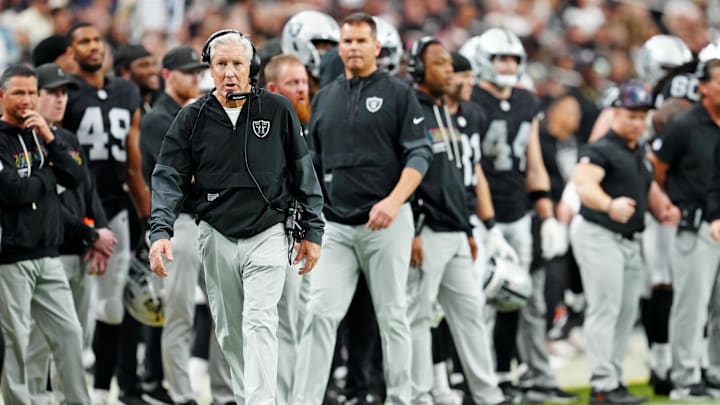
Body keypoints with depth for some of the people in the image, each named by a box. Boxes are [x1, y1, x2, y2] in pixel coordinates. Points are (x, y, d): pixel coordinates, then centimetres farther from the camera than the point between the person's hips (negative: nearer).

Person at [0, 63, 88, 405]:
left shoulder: (42, 136, 14)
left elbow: (74, 178, 5)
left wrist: (49, 139, -7)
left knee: (69, 332, 6)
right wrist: (48, 175, -3)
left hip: (48, 255, 6)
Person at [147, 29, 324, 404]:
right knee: (229, 331, 10)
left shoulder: (277, 110, -2)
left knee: (259, 321, -16)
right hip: (216, 236, 3)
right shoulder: (192, 118, 0)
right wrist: (160, 231, -16)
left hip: (267, 234, -3)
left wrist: (311, 231, 5)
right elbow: (168, 177, -2)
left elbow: (303, 172, 5)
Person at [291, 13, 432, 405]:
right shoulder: (325, 98, 14)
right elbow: (313, 165, 19)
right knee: (320, 314, -6)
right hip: (335, 225, 4)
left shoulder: (397, 94, 0)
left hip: (385, 222, -4)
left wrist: (394, 201, -21)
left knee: (392, 315, 3)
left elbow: (418, 155, -6)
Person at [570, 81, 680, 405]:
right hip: (599, 235, -9)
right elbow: (584, 183, -31)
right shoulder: (600, 150, -12)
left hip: (631, 241, 9)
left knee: (626, 313, 12)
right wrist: (609, 205, -51)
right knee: (605, 310, -12)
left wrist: (664, 209, 3)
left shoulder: (641, 155, 16)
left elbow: (650, 189, 27)